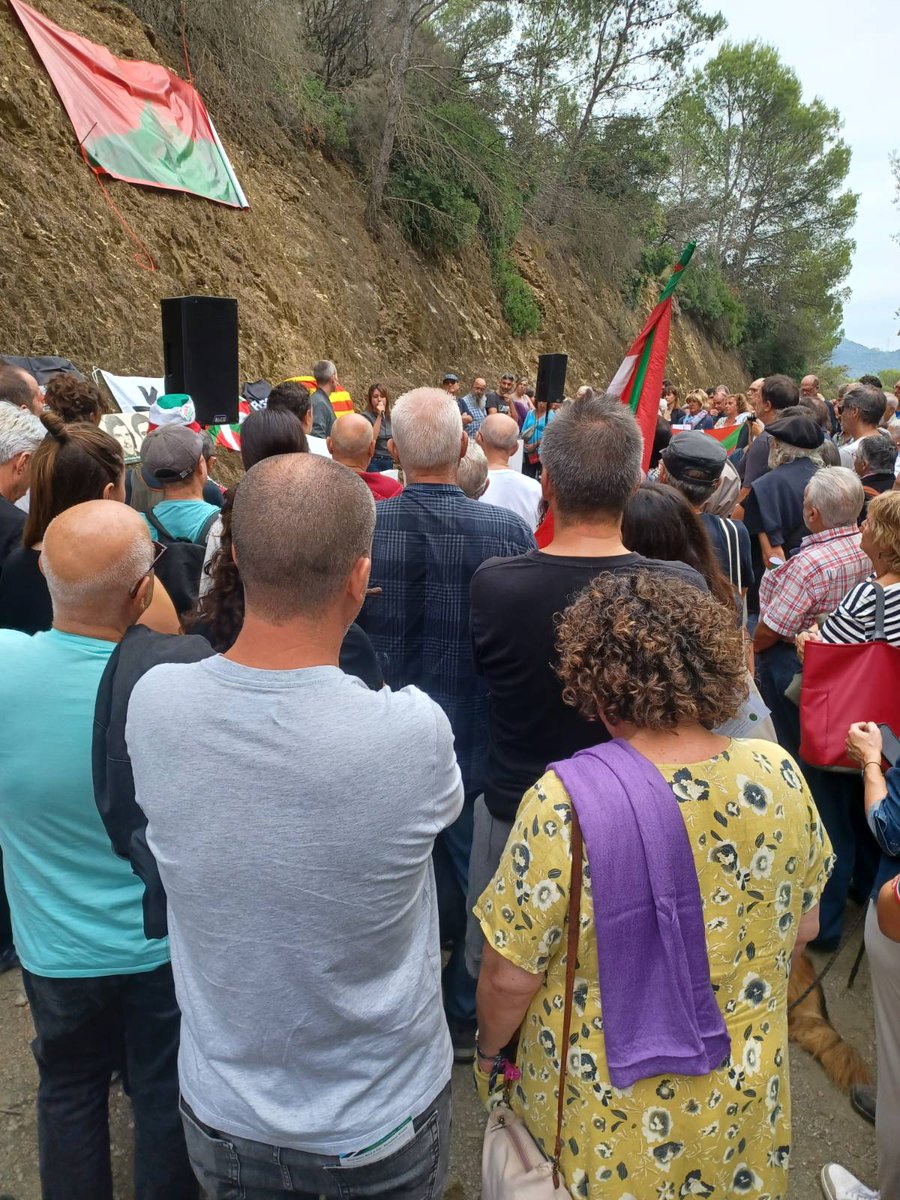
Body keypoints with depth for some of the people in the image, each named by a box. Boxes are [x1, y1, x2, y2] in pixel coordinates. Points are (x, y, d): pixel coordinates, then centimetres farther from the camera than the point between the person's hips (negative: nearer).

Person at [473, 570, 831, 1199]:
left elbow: (510, 976, -19)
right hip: (744, 1106, 4)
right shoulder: (779, 775, -15)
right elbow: (802, 929, 0)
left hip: (607, 1122, -3)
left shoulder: (565, 804, -29)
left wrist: (489, 1049, 2)